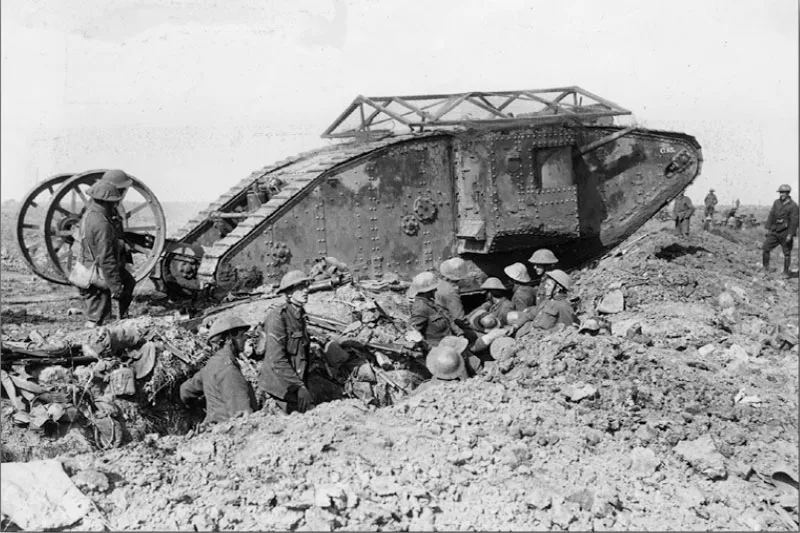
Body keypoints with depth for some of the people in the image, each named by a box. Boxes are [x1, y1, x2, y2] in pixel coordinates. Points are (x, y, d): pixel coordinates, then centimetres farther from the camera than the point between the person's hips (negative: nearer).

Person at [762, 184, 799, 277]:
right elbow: (771, 215, 11)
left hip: (785, 233, -5)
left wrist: (790, 234, -17)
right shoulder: (776, 202, 7)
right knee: (765, 249, -3)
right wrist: (768, 228, 7)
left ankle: (786, 272, 15)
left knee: (787, 253, 4)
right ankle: (766, 269, 9)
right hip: (774, 232, 5)